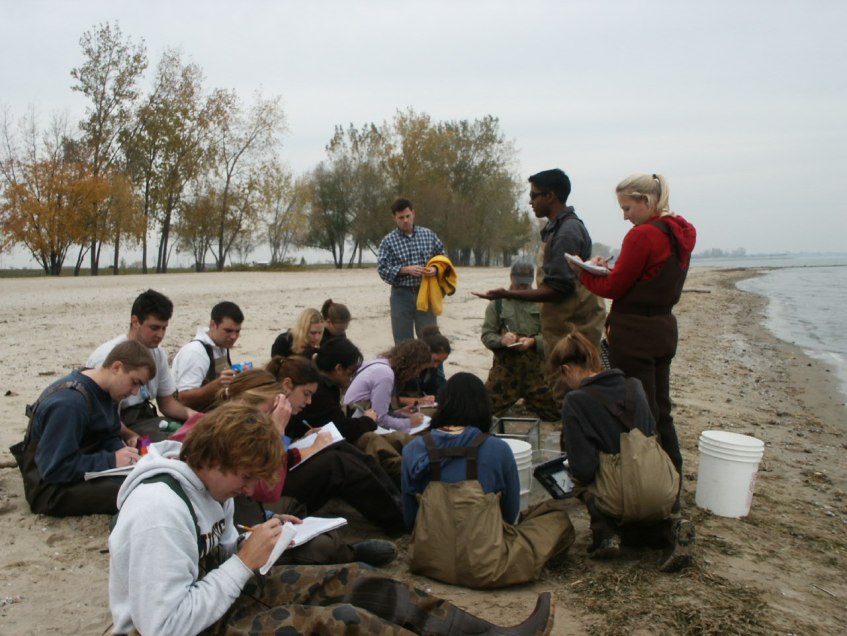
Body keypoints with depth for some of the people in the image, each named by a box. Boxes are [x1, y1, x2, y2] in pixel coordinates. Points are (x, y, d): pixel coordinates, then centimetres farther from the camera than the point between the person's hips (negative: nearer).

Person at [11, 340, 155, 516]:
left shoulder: (105, 391, 1)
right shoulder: (69, 403, -28)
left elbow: (110, 438, 10)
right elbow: (54, 468, -29)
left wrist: (124, 453, -12)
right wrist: (111, 461, -26)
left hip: (85, 471, 9)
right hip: (52, 488, -9)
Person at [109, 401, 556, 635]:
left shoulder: (205, 482, -1)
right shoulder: (160, 512, -29)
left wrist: (255, 544, -10)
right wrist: (245, 562, -26)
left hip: (214, 588, 9)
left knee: (349, 581, -6)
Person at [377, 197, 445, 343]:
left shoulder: (428, 234, 6)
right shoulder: (388, 241, -2)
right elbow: (382, 269, -8)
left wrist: (435, 269, -9)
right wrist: (407, 269, -20)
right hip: (401, 295, -2)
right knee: (403, 341, 5)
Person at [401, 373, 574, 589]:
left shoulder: (413, 450, -5)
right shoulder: (497, 449, -11)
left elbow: (409, 518, 5)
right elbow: (510, 513, 4)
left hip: (427, 561, 3)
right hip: (484, 568, -2)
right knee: (557, 514, 12)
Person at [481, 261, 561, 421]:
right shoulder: (497, 303, 7)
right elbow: (486, 335, 4)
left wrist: (533, 341, -19)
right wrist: (501, 340, -16)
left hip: (535, 366, 0)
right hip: (505, 365, 0)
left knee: (555, 412, 1)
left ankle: (531, 402, 32)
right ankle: (510, 401, 26)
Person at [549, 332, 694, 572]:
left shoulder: (576, 401, -11)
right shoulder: (634, 385, 7)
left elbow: (583, 469, -14)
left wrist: (575, 470, 9)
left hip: (627, 498, -5)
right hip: (665, 492, 6)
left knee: (583, 483, 26)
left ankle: (605, 534, 5)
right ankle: (670, 530, 6)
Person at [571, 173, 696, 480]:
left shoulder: (642, 235, -16)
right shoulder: (681, 234, 12)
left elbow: (613, 287, -13)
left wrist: (583, 271, 3)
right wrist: (610, 270, 9)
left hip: (635, 335, -9)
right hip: (663, 330, 9)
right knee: (659, 411, 17)